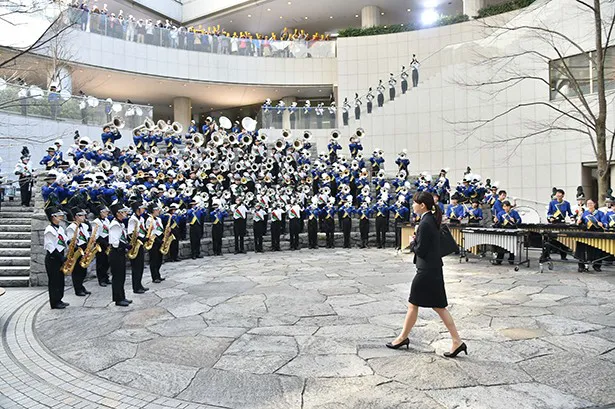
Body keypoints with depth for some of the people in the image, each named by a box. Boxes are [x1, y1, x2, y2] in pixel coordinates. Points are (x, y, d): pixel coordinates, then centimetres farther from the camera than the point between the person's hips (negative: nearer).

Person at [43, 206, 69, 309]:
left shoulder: (60, 228, 12)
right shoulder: (49, 230, -14)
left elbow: (64, 241, 15)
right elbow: (50, 247, -19)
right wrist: (61, 258, -20)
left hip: (59, 256, 9)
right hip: (52, 258, -9)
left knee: (60, 280, 13)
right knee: (54, 280, -1)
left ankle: (58, 300, 24)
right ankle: (54, 303, 6)